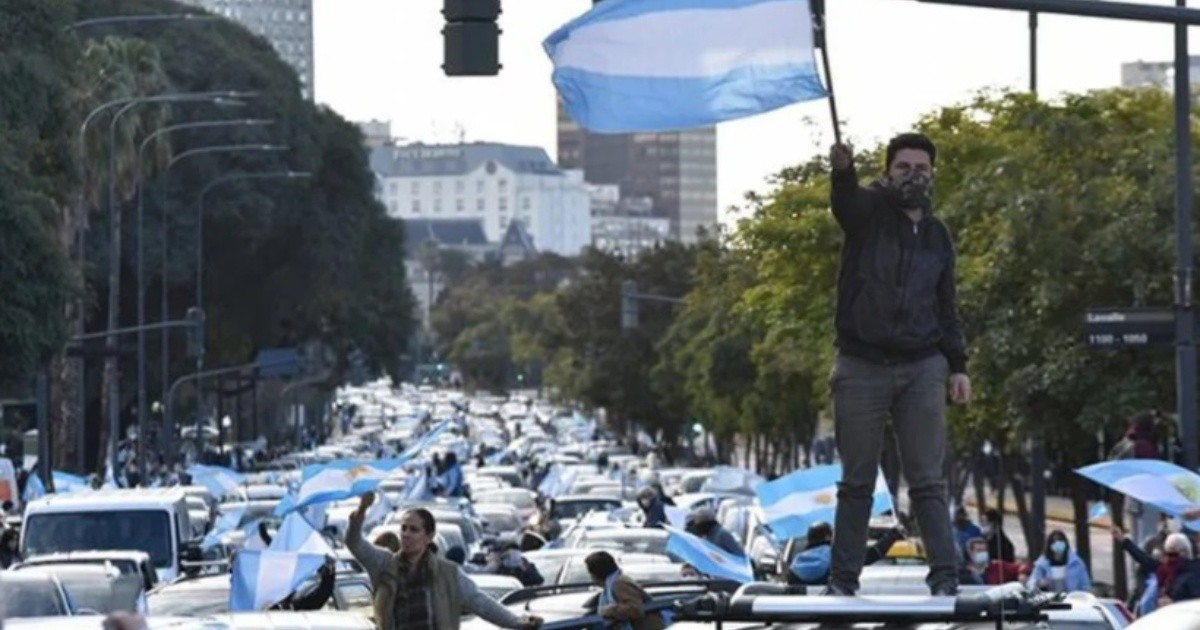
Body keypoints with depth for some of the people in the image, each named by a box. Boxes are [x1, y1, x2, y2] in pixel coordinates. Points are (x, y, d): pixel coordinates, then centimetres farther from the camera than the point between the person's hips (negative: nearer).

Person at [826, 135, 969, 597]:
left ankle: (945, 577, -1)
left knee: (928, 482, 0)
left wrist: (957, 365, 7)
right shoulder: (869, 211, 1)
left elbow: (946, 307, 18)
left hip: (922, 368, 2)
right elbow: (845, 200, -24)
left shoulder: (937, 235, 13)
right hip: (862, 367, -2)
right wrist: (842, 170, -48)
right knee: (857, 482, 4)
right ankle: (843, 578, 9)